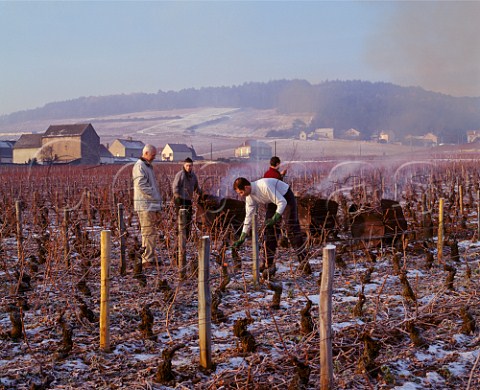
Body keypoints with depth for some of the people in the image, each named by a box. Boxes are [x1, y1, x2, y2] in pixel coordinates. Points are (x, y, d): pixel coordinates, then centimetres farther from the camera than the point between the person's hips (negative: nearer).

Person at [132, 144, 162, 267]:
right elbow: (141, 185, -21)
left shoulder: (148, 166, 20)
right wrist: (155, 197, -17)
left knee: (152, 233, 14)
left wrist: (158, 200, 16)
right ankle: (147, 259, -5)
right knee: (148, 233, -8)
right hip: (145, 206, -10)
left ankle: (150, 258, 20)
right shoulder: (140, 166, -12)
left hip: (152, 205, 10)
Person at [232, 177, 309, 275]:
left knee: (293, 230, -12)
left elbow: (282, 202, -31)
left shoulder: (264, 186, -36)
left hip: (286, 198, -7)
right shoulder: (249, 197, -11)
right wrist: (242, 239, -5)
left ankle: (305, 263, -8)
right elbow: (248, 216, -4)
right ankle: (270, 265, 1)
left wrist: (275, 218, -38)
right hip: (273, 202, 7)